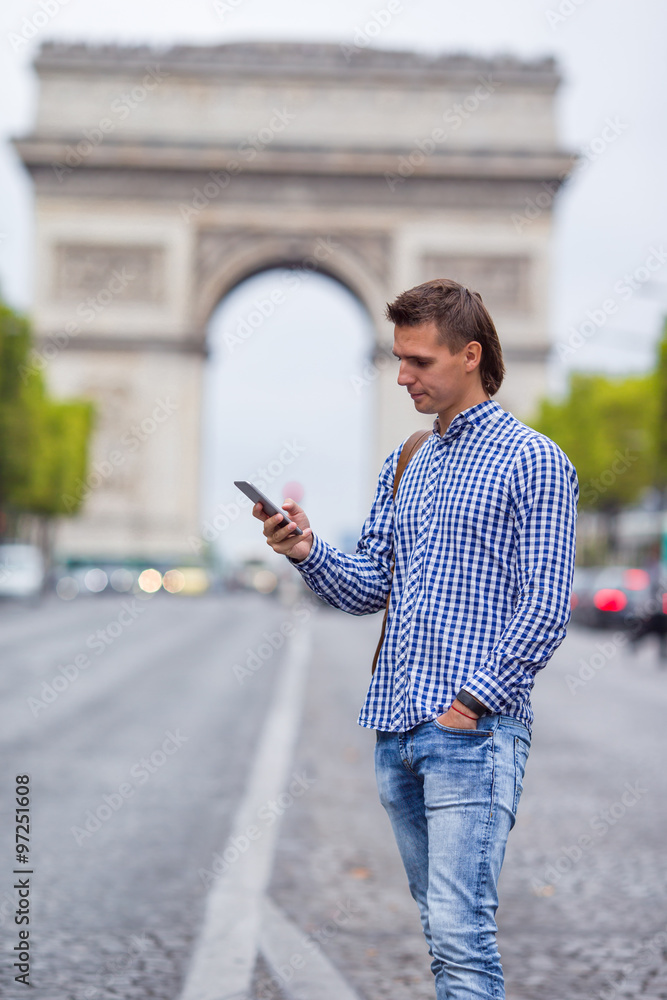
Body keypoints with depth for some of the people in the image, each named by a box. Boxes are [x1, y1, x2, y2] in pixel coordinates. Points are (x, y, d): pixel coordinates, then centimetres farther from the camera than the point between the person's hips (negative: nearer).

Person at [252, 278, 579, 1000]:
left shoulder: (532, 461, -5)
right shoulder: (404, 465, 18)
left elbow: (545, 609, -10)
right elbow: (368, 588, 16)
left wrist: (471, 702, -15)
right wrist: (308, 553, -3)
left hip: (474, 730, -7)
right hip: (395, 729, 7)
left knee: (460, 929, -11)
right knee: (439, 924, 14)